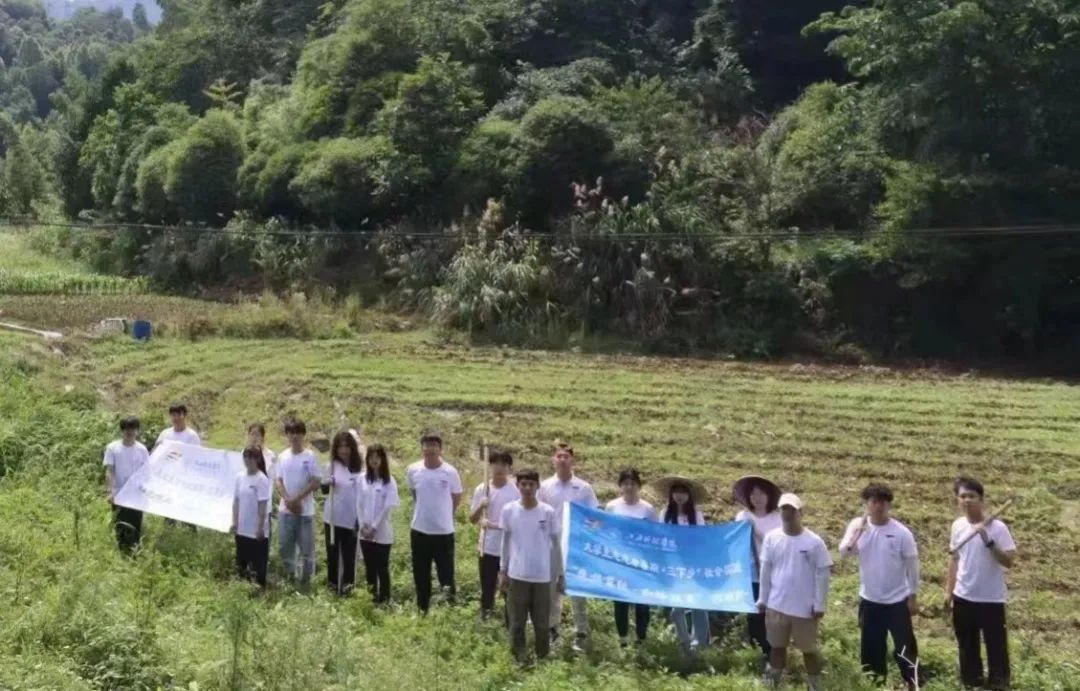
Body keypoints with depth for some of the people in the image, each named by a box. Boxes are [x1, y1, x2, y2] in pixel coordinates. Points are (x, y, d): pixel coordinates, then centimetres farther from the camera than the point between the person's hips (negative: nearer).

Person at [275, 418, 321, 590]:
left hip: (305, 510, -4)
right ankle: (289, 575, 27)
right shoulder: (282, 456, 4)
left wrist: (297, 499, -15)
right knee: (285, 545, 11)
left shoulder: (310, 456, -8)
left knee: (306, 547, 2)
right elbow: (279, 481, 5)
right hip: (285, 509, 4)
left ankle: (306, 579, 13)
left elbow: (315, 483, -10)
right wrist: (288, 500, -11)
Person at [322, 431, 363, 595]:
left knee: (349, 552, 2)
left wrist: (360, 519, -1)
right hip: (332, 518, 1)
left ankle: (347, 584, 9)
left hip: (351, 519, -1)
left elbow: (362, 494, 1)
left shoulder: (359, 468, -5)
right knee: (332, 551, 9)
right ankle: (332, 583, 20)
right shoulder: (332, 466, 0)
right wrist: (327, 484, -18)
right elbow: (324, 490, 6)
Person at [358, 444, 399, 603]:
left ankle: (384, 599, 5)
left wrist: (374, 527, -13)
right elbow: (359, 504, 6)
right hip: (365, 532, 4)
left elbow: (388, 507, -11)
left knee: (382, 568, 0)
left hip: (382, 532, -4)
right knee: (369, 567, 11)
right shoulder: (363, 478, 6)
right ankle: (371, 597, 19)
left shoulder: (389, 481, -6)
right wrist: (363, 525, -5)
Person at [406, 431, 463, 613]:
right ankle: (422, 610, 26)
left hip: (444, 531, -3)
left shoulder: (450, 472, -12)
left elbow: (457, 498, 4)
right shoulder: (413, 470, -4)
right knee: (421, 575, 13)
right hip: (419, 531, 3)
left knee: (446, 574, 2)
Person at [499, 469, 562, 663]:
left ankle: (543, 659, 22)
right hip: (517, 576, 0)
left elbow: (556, 544, 2)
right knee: (517, 622, 8)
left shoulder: (548, 512, -6)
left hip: (542, 577, 0)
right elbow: (505, 542, 7)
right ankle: (518, 659, 21)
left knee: (542, 623, 8)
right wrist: (502, 571, 6)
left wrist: (561, 575, 3)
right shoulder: (508, 510, -3)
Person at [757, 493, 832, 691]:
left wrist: (819, 605, -7)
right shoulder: (771, 538, -2)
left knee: (809, 649, 8)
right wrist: (763, 599, 7)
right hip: (776, 606, 3)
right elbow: (765, 570, 6)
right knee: (777, 646, 16)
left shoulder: (814, 542, -11)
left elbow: (822, 574, -7)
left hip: (805, 608, -3)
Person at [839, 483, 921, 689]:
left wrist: (913, 596, -4)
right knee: (871, 646, 14)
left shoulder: (901, 532, -12)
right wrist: (859, 530, -29)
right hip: (869, 599, 3)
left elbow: (912, 565, -5)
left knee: (904, 645, -2)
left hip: (897, 600, -3)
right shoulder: (858, 525, -5)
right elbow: (844, 552, -14)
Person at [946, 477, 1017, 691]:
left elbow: (1009, 561, -19)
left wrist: (989, 542, -30)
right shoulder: (958, 525, 1)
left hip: (991, 599, -5)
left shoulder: (997, 527, -15)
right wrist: (949, 590, 12)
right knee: (967, 645, 17)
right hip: (963, 597, 5)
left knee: (996, 647, 4)